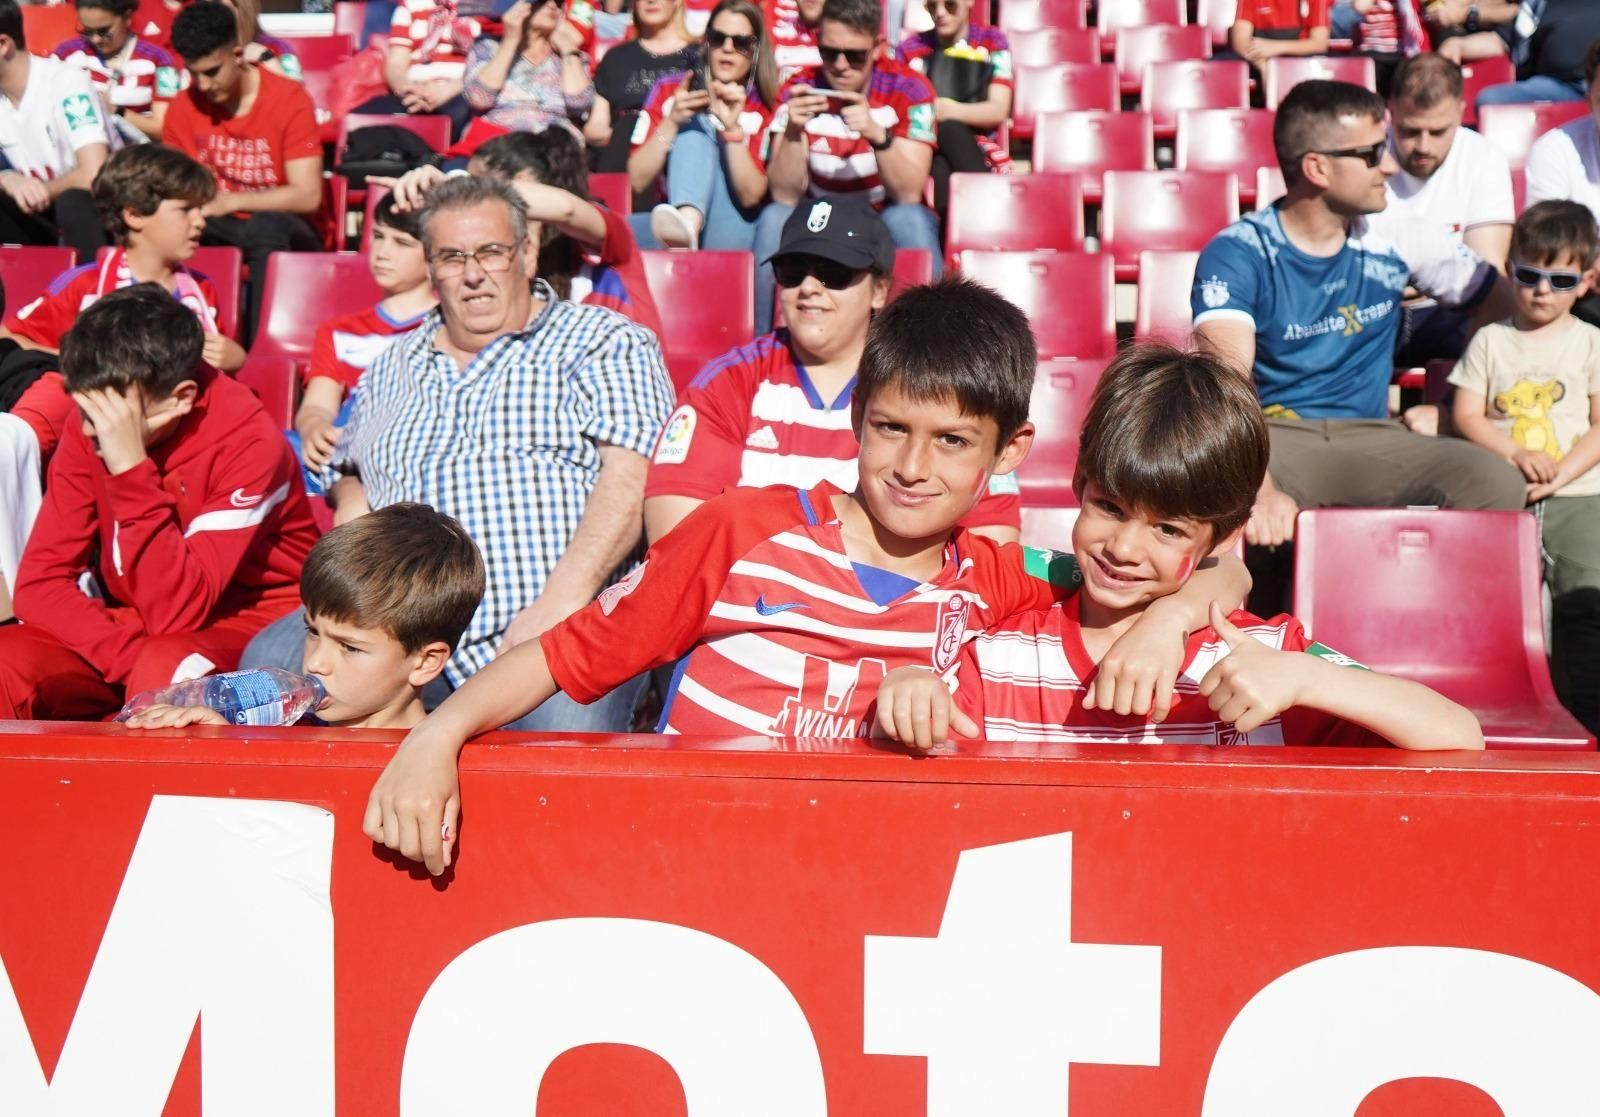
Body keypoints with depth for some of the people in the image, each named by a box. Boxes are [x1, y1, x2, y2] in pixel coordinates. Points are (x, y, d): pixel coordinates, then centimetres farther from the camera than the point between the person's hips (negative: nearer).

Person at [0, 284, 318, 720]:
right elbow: (39, 582, -9)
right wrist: (130, 657, -26)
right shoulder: (88, 435, -7)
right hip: (137, 627, 5)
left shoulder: (248, 444, -23)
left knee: (165, 673, -36)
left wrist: (131, 469, -35)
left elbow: (175, 611, -28)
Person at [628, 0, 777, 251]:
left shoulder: (765, 108, 5)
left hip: (731, 233, -1)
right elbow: (638, 181, 1)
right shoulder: (669, 89, 9)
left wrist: (733, 128, -19)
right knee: (694, 125, -17)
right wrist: (671, 122, -12)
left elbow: (751, 196, -8)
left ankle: (688, 229, -50)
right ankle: (685, 228, -46)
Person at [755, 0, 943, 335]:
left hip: (888, 219, -1)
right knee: (774, 218, -26)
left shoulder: (909, 90, -13)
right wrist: (793, 130, -32)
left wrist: (878, 135, -38)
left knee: (909, 219, -32)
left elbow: (909, 194, -21)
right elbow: (785, 196, -15)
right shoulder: (797, 91, -9)